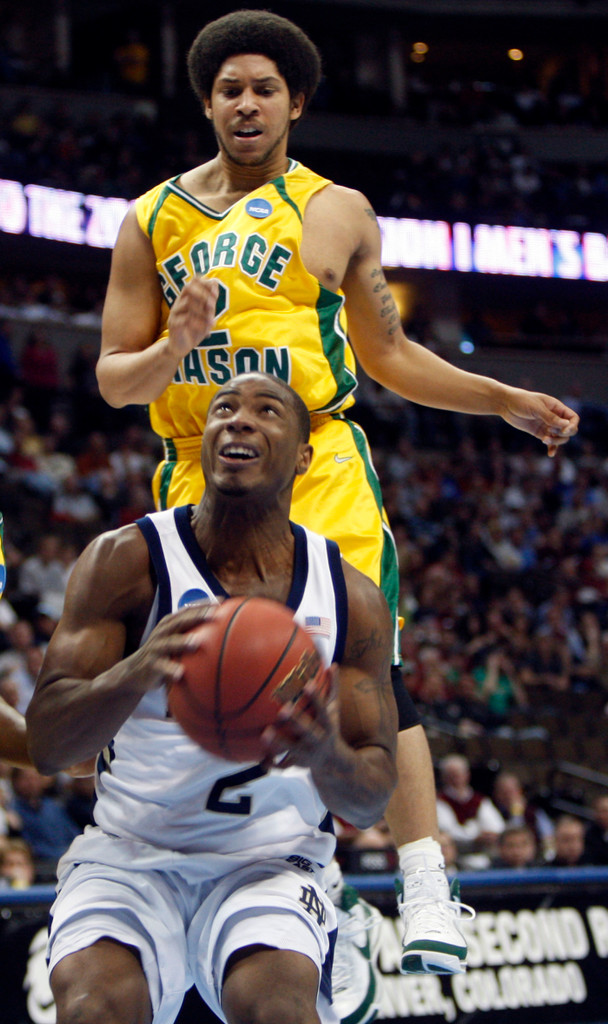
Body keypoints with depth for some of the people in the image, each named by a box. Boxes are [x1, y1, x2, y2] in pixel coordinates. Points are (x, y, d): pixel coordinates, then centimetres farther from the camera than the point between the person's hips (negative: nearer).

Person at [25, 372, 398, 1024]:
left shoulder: (350, 599, 0)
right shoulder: (125, 560, -6)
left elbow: (371, 802, 1)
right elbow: (46, 742, -14)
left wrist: (328, 759, -25)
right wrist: (136, 672, -36)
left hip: (270, 866, 1)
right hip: (129, 858, -1)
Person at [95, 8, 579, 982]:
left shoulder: (338, 213, 10)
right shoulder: (153, 221, 11)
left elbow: (388, 353, 21)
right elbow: (113, 376, 10)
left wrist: (507, 401, 15)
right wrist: (174, 349, -12)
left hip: (318, 471, -2)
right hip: (199, 478, 2)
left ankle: (426, 889, -16)